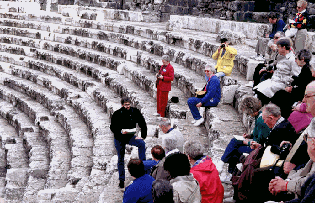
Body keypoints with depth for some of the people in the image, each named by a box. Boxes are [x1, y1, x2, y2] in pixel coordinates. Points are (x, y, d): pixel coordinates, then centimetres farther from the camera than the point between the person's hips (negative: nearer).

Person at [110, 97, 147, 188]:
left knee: (142, 143, -29)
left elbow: (143, 124, -1)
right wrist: (121, 131, -29)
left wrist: (143, 136, -11)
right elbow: (112, 127, -10)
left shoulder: (135, 112, -8)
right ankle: (121, 180, 19)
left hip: (130, 137, 1)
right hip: (119, 139, -1)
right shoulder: (117, 114, -12)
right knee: (121, 159, 7)